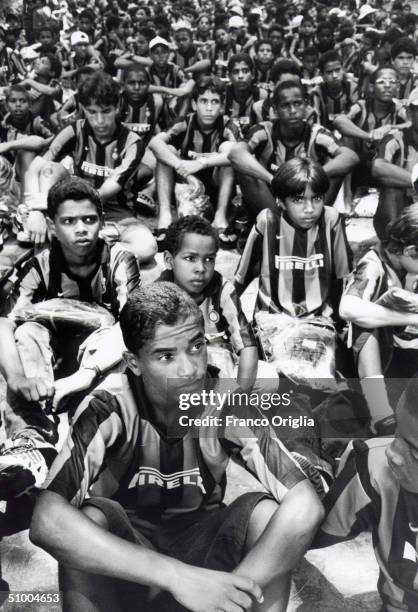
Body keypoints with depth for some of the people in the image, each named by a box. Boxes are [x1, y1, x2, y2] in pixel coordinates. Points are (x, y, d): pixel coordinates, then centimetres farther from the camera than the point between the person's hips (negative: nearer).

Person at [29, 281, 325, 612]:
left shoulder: (227, 405, -20)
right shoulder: (108, 410, -25)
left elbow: (306, 505, -25)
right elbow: (47, 522, -37)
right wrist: (178, 575, -43)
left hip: (202, 544, 2)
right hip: (124, 552, -1)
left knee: (273, 512, -26)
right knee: (87, 517, -33)